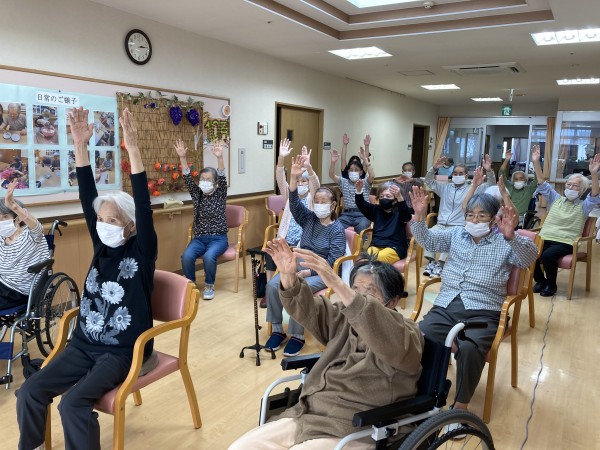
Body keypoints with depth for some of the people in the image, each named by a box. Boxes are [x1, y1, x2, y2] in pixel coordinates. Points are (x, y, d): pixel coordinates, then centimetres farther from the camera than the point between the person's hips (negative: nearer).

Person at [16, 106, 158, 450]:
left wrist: (133, 149, -32)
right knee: (30, 392, -8)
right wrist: (81, 145, -13)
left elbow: (144, 206, -24)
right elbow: (88, 198, -3)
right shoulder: (102, 246, 5)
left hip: (123, 350, -6)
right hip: (85, 344, 6)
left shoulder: (141, 251, -9)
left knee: (74, 402, -23)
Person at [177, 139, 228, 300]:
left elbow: (222, 179, -17)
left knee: (208, 256, -32)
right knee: (186, 256, -26)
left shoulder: (220, 195, 0)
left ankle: (209, 285, -8)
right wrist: (182, 158, -19)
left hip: (218, 238, -3)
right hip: (199, 238, 3)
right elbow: (187, 179, -4)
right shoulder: (197, 195, 8)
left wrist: (219, 158, -34)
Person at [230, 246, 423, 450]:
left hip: (352, 433, -6)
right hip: (306, 415, 7)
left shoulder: (408, 334, -9)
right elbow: (305, 309, 6)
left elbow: (391, 340, -31)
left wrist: (336, 283, -42)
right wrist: (288, 275, -17)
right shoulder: (344, 318, 12)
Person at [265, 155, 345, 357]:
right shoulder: (309, 218, 7)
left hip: (322, 272, -5)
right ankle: (277, 330, -7)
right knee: (273, 285, -21)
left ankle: (297, 336, -16)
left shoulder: (337, 229, -6)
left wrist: (310, 271, -22)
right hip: (300, 265, 5)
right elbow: (294, 202, -11)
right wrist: (294, 177, -25)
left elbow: (332, 261, -13)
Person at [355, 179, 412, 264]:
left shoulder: (399, 212, 2)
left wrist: (400, 197, -38)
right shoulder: (377, 210, 17)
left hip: (395, 248, -4)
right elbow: (362, 205, 6)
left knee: (379, 258, -35)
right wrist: (359, 191, -15)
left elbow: (407, 216, -20)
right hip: (376, 245, 4)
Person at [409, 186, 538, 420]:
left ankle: (461, 405, -11)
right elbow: (427, 240, 9)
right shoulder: (455, 234, 18)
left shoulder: (505, 243, 8)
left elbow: (530, 257, -9)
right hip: (445, 307, 3)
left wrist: (511, 236, -29)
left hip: (482, 313, -3)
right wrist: (419, 216, -11)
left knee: (469, 348, -33)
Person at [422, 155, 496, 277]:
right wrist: (434, 168, -9)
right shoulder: (445, 187, 17)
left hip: (458, 227, -2)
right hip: (441, 224, 3)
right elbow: (429, 182, 10)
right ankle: (431, 262, -21)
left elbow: (491, 186, 0)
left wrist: (489, 171, -19)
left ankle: (440, 264, -27)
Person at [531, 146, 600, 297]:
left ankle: (551, 285, -6)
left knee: (548, 255, -33)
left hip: (565, 243, -3)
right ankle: (540, 280, 5)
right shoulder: (556, 199, 16)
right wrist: (536, 162, -6)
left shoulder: (583, 206, 7)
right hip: (545, 238, 3)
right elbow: (542, 184, 7)